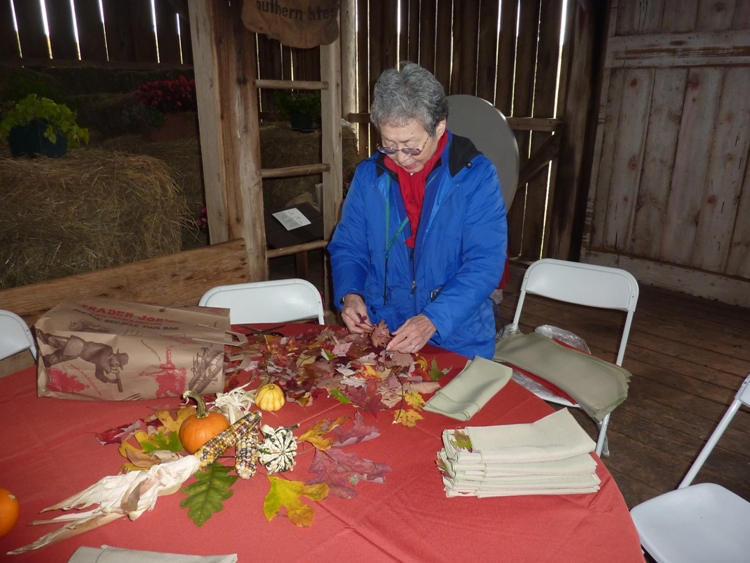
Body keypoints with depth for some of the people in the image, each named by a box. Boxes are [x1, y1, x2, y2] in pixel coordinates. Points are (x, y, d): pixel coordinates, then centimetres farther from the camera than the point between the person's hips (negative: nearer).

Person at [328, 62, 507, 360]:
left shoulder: (476, 175, -5)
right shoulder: (368, 175, 6)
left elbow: (484, 263, -11)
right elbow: (347, 248, 12)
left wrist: (432, 320, -22)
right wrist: (349, 294, -7)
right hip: (380, 332, 2)